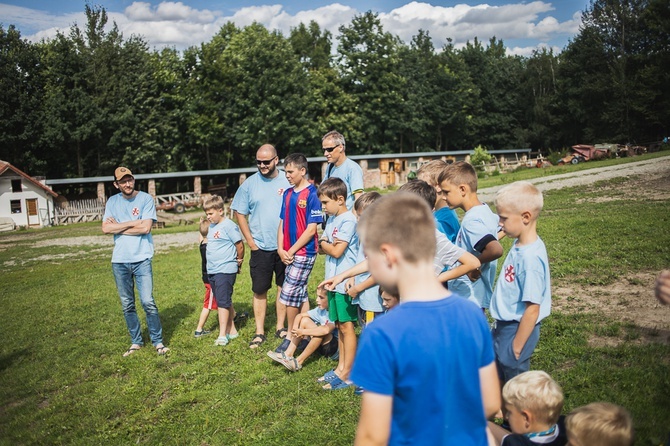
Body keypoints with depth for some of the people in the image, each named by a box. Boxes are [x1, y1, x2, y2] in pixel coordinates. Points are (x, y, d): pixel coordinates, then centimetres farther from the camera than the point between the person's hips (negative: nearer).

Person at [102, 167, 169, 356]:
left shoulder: (146, 199, -3)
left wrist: (118, 226, -6)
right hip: (119, 260, 4)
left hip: (141, 259, -3)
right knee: (127, 305, 10)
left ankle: (158, 341, 6)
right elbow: (105, 228, -4)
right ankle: (136, 341, 22)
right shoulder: (112, 201, 8)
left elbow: (145, 227, -13)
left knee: (148, 302, -6)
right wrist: (133, 222, -9)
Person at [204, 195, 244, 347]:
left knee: (223, 302, -9)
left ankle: (223, 335, -8)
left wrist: (239, 260, 2)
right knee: (223, 302, 14)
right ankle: (231, 330, 23)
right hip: (212, 271, 9)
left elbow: (240, 245, -11)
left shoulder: (229, 225, -12)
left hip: (225, 270, -9)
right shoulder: (212, 226, 14)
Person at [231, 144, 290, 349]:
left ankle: (280, 328, 24)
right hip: (260, 247, 0)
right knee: (259, 291, 4)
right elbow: (239, 213, 5)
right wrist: (250, 241, -1)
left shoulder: (288, 181, -2)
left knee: (283, 287, 10)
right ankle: (259, 332, 15)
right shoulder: (249, 184, 0)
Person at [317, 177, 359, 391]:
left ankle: (347, 374, 7)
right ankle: (341, 367, 26)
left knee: (346, 326, -1)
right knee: (339, 325, 15)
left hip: (344, 282, -9)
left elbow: (336, 251, -20)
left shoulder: (348, 220, -15)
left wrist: (324, 243, -3)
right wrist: (326, 245, -7)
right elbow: (322, 249, 14)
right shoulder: (331, 219, 13)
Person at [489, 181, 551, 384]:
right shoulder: (519, 245, 0)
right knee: (498, 378, 23)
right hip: (504, 326, 9)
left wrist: (517, 347, -17)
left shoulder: (531, 257, -28)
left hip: (517, 330, -9)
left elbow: (532, 308, -25)